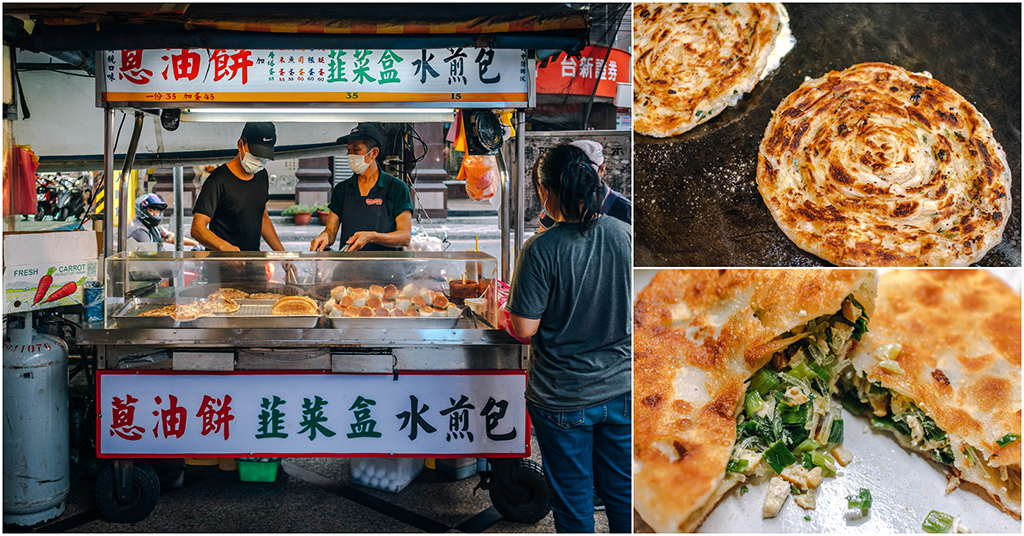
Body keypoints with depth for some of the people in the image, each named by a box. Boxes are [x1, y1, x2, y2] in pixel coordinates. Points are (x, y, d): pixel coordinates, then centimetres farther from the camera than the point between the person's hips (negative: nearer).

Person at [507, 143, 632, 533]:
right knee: (622, 490, 19)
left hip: (563, 397, -4)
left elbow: (525, 329, -16)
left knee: (573, 501, 14)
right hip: (621, 388, 4)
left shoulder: (541, 249, -19)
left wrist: (509, 303, 4)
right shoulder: (625, 234, -5)